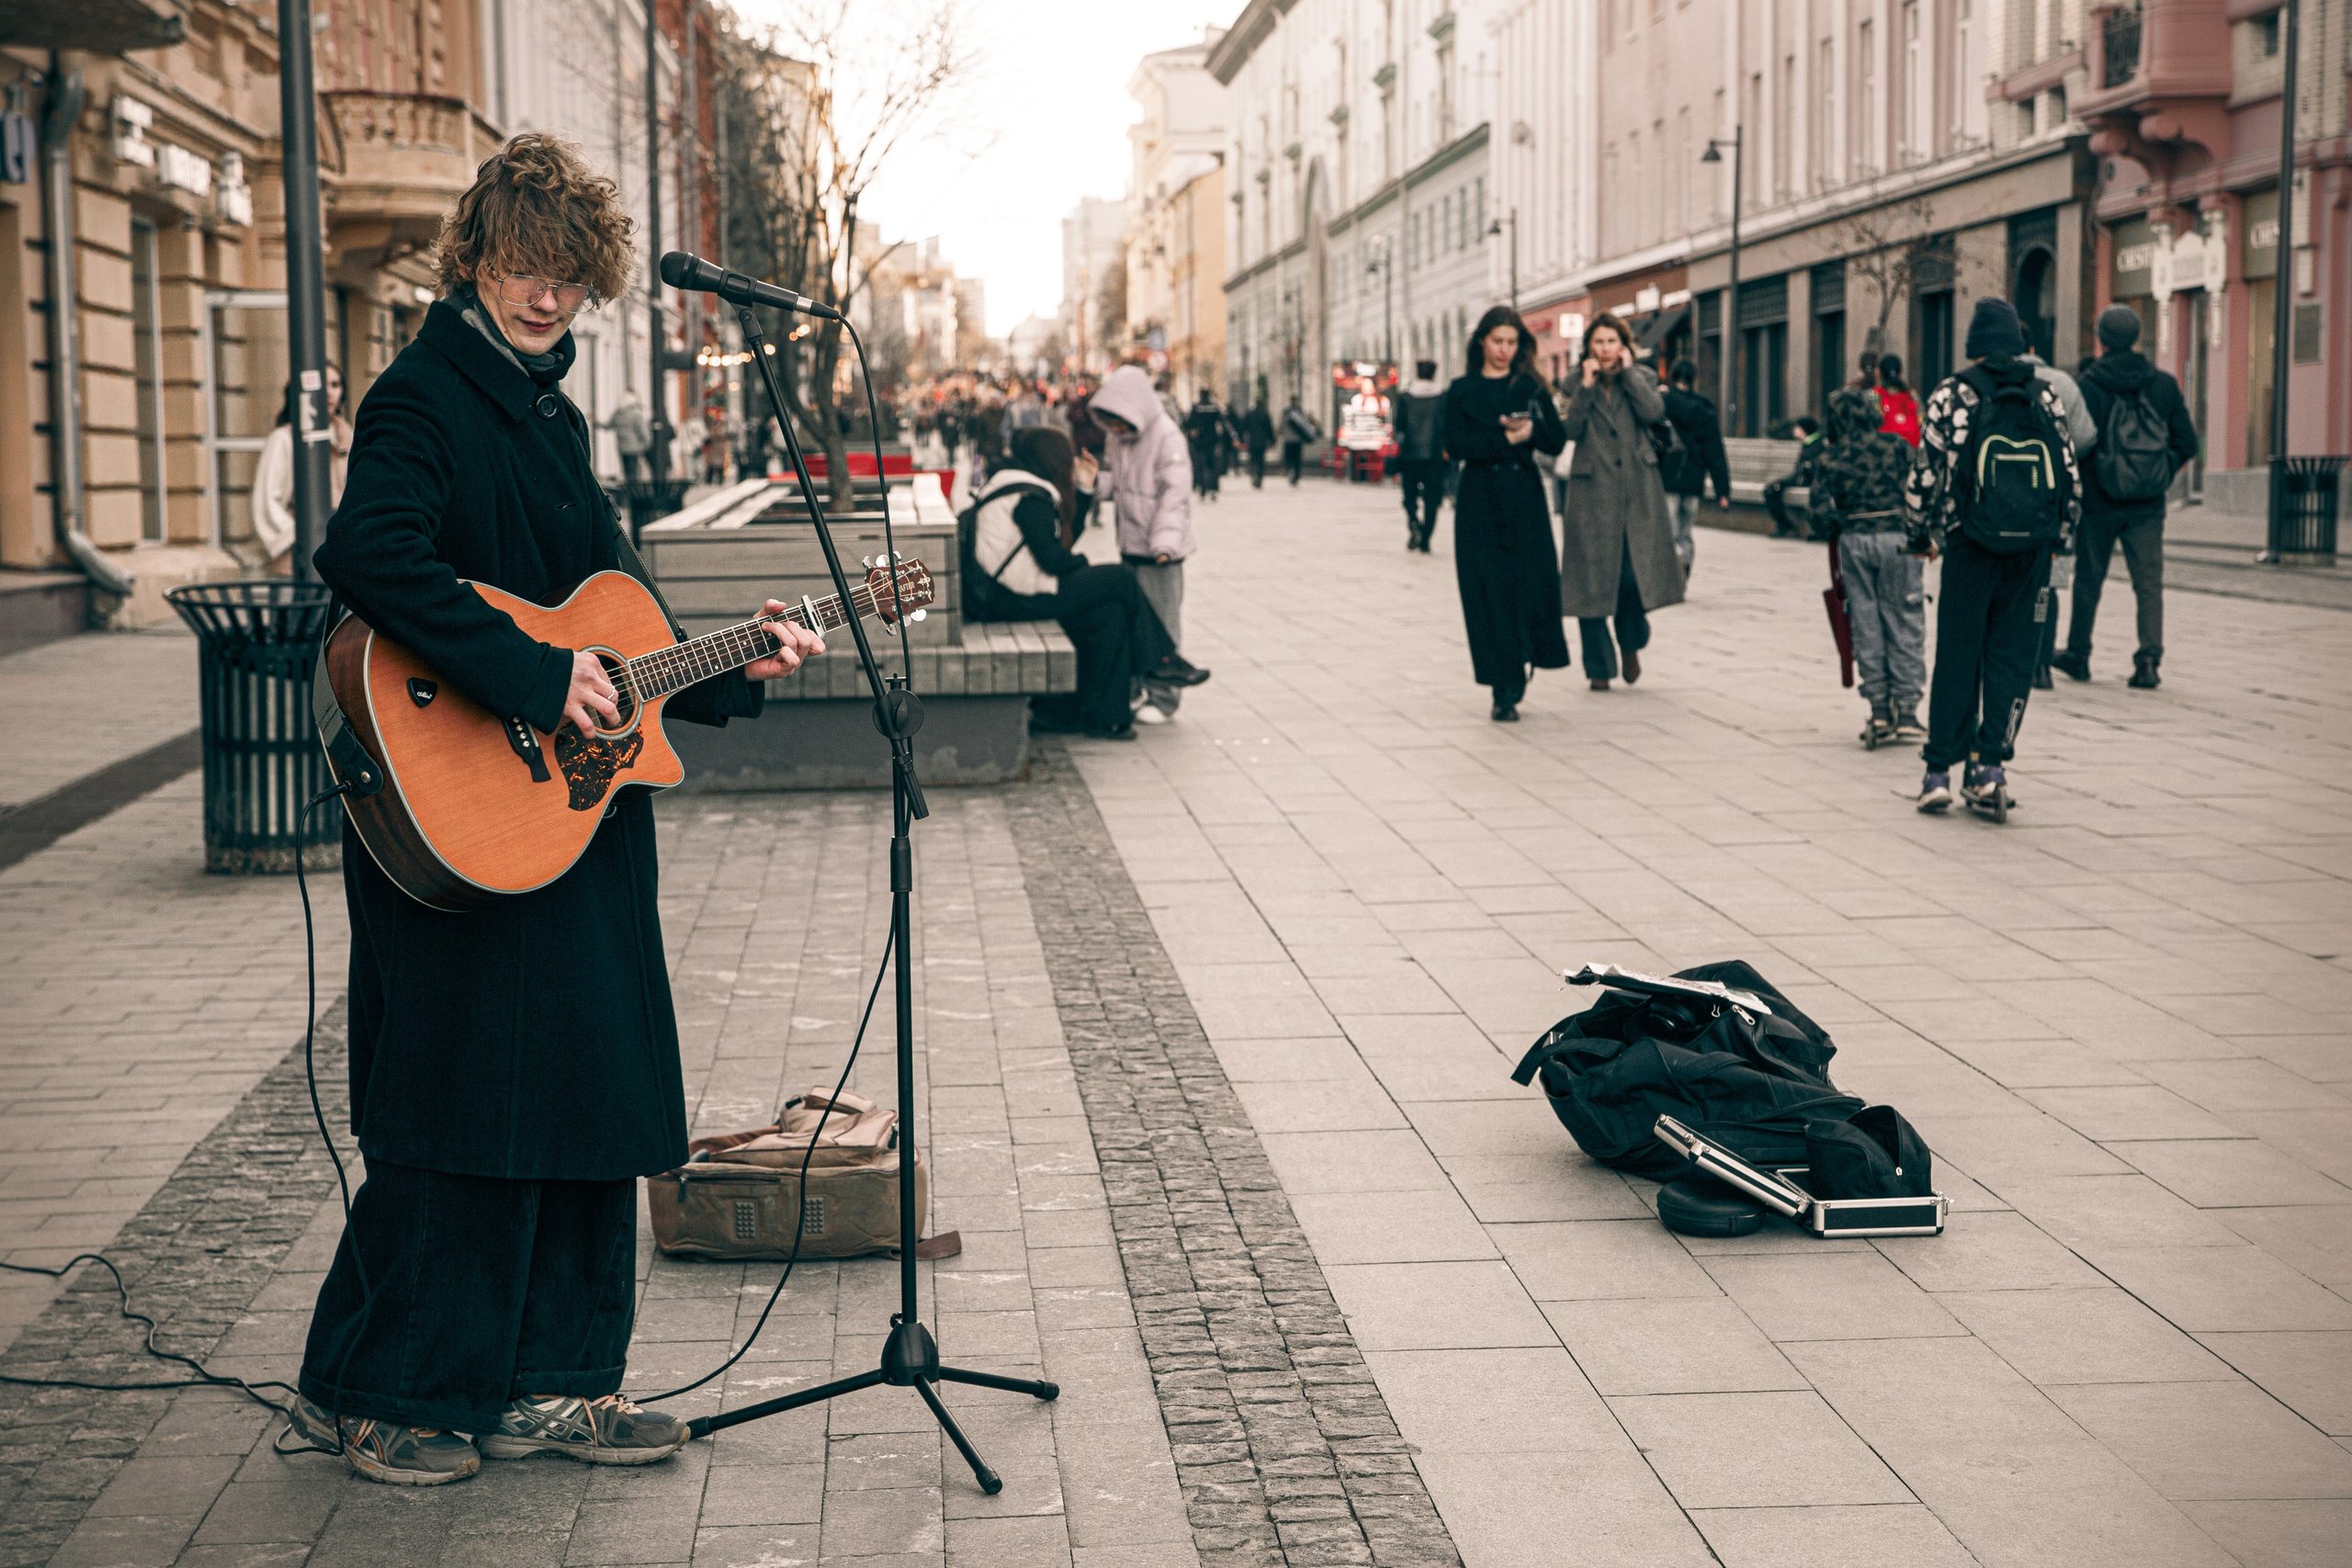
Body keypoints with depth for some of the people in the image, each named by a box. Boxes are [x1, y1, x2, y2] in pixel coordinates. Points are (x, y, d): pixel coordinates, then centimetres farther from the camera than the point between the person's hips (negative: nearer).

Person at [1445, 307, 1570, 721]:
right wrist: (1504, 439, -16)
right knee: (1489, 593, -4)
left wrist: (1531, 429, -16)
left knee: (1534, 585, -8)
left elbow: (1558, 442, 3)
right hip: (1481, 503, -1)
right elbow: (1456, 446, -7)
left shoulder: (1531, 388, 10)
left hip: (1525, 500, 1)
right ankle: (1504, 690, 1)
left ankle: (1522, 664, 18)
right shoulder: (1463, 390, 5)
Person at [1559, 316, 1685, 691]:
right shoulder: (1577, 382, 8)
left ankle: (1631, 645, 22)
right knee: (1593, 579, -2)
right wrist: (1586, 385, -12)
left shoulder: (1642, 378, 9)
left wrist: (1627, 371, -7)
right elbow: (1571, 430, -6)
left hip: (1638, 490, 0)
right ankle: (1600, 667, 9)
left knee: (1637, 573, -7)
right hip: (1592, 490, 0)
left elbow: (1653, 411, -11)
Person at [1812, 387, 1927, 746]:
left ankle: (1880, 711, 9)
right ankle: (1906, 710, 5)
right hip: (1898, 537, -1)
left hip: (1854, 541, 1)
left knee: (1866, 625, 8)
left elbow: (1821, 513, -5)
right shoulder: (1897, 446, -2)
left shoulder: (1831, 458, -1)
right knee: (1904, 623, 6)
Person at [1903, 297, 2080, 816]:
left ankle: (1940, 769, 7)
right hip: (2032, 549, 1)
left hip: (1970, 547, -1)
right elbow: (2071, 478, 5)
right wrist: (2060, 536, 17)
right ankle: (1990, 765, 1)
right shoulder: (2047, 398, 4)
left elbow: (1923, 476, -3)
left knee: (1956, 658, 6)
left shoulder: (1950, 398, -3)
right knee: (2012, 657, 7)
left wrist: (1921, 534, 11)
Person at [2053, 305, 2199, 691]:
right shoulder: (2164, 385, 2)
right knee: (2149, 583, 3)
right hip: (2148, 505, 2)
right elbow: (2188, 445, 2)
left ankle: (2078, 655, 24)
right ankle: (2149, 661, -9)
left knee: (2088, 581, 12)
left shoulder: (2088, 386, -9)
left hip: (2098, 503, -2)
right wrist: (2163, 474, 16)